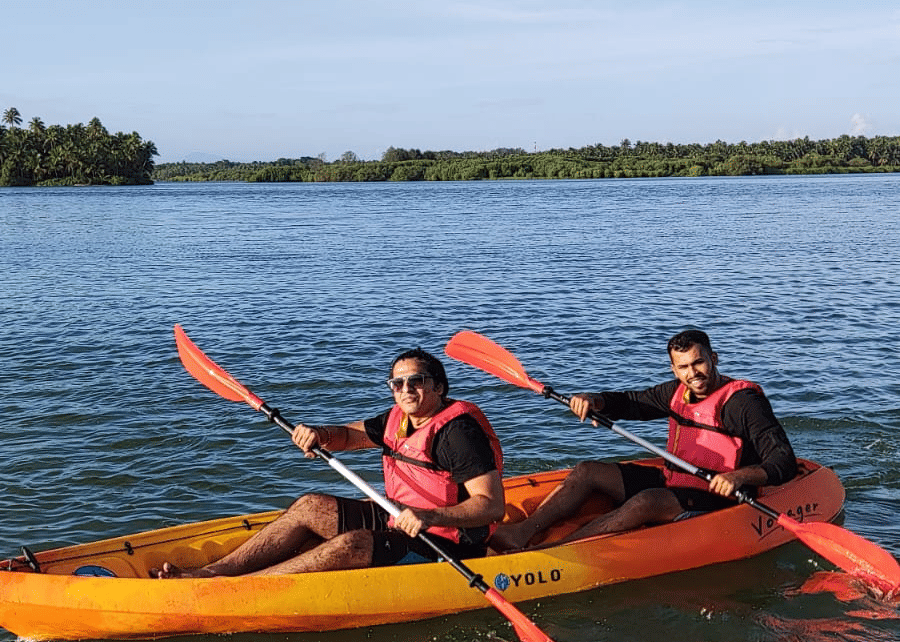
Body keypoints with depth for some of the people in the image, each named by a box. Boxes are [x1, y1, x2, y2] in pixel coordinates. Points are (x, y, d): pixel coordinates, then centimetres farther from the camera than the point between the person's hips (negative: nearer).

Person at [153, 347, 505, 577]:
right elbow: (349, 435, 16)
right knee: (311, 506, 0)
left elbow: (493, 505, -27)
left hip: (443, 543, -9)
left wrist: (430, 517, -40)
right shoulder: (399, 419, 7)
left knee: (350, 546, -29)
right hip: (399, 521, 9)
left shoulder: (458, 431, -20)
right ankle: (214, 570, -7)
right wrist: (318, 434, -8)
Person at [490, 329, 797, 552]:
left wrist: (740, 476, -38)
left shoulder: (743, 401, -14)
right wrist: (594, 400, -5)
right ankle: (522, 532, -18)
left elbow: (784, 461, -19)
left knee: (645, 502, -35)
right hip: (669, 484, 8)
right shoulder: (678, 392, 7)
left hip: (714, 497, -8)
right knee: (587, 471, -3)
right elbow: (631, 403, 17)